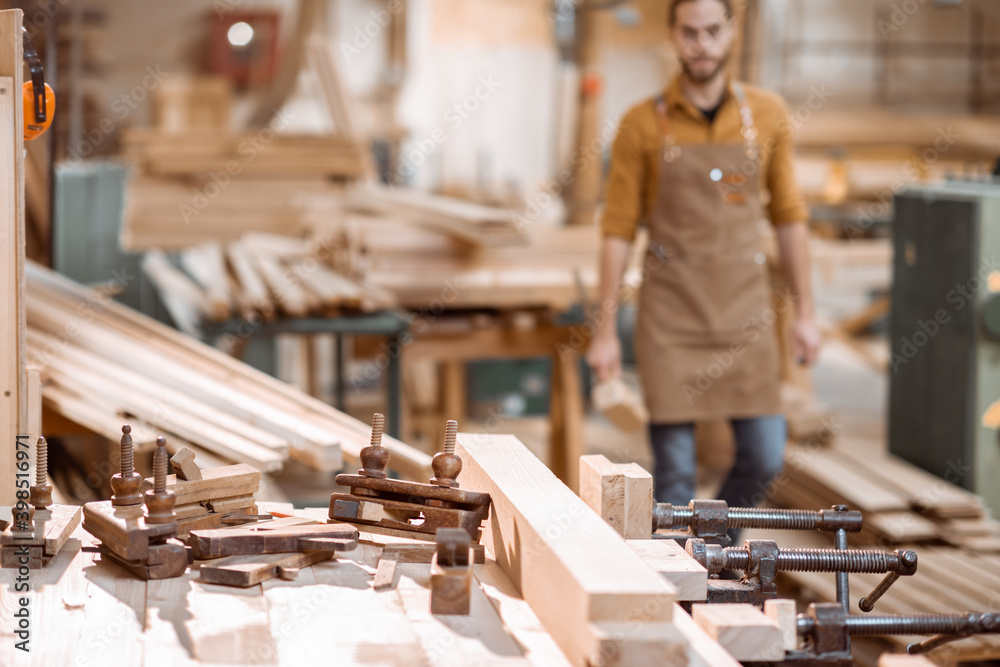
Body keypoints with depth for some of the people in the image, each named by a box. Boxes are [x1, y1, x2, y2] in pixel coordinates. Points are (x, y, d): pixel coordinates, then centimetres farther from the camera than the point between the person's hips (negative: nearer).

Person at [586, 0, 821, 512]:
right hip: (670, 316, -2)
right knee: (673, 467, -1)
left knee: (764, 456, 2)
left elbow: (788, 215, 9)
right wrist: (605, 329, -3)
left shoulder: (766, 114, 4)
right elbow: (617, 229, 0)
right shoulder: (642, 124, -3)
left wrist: (803, 311, 6)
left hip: (744, 312, 2)